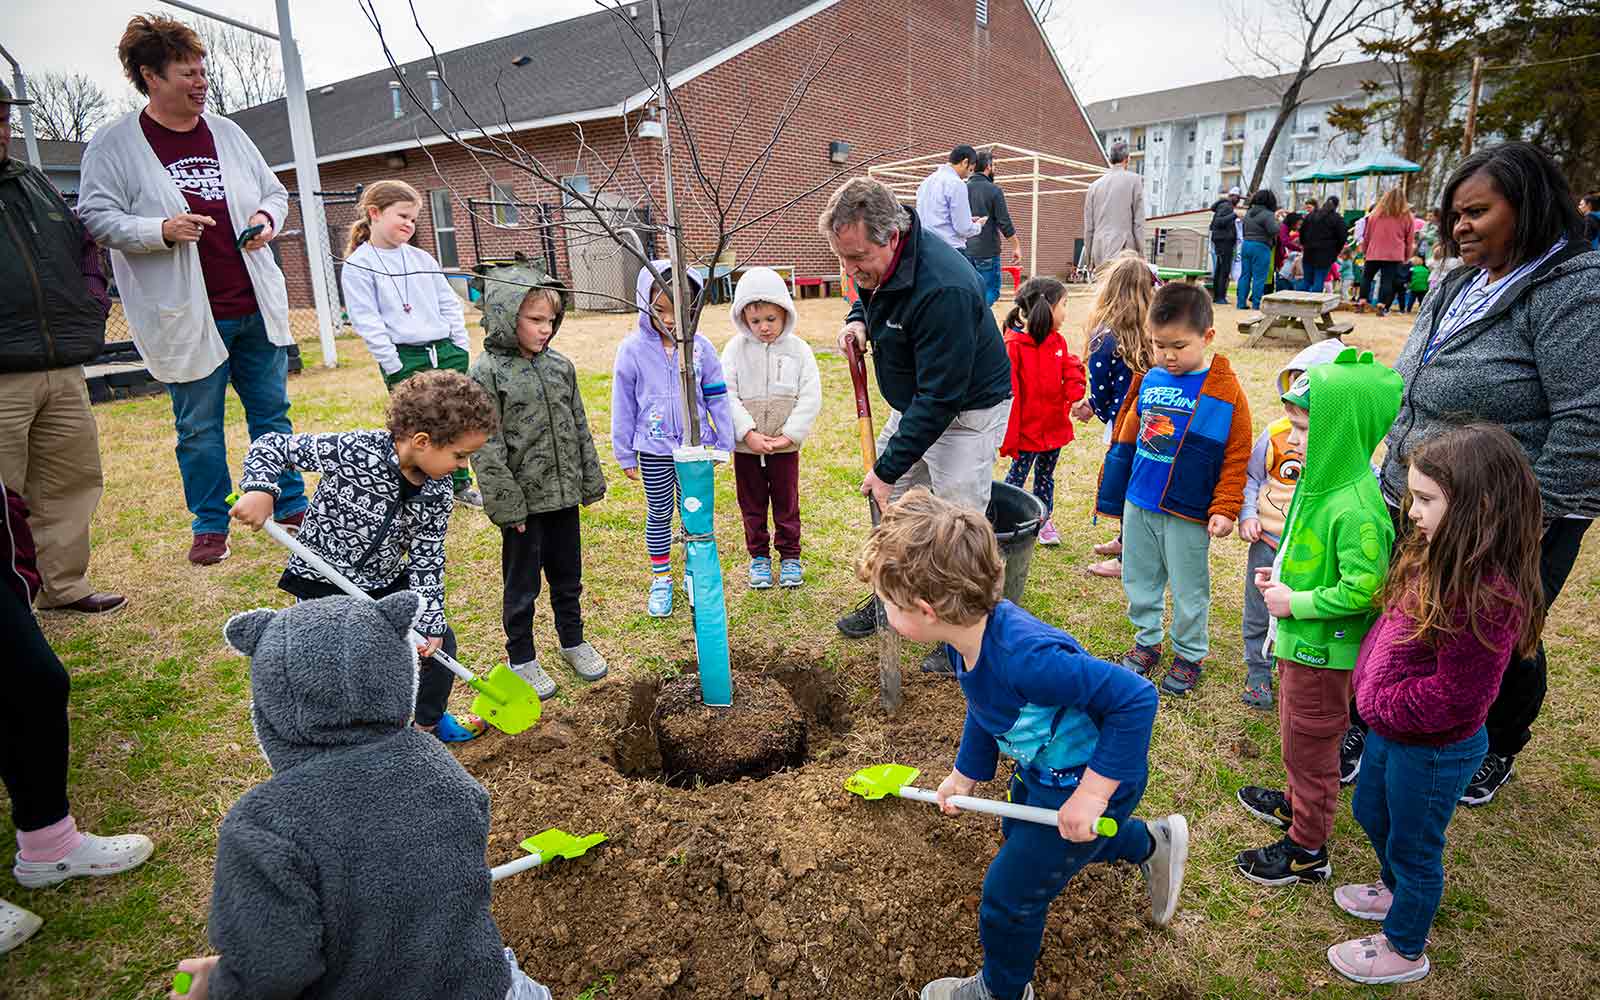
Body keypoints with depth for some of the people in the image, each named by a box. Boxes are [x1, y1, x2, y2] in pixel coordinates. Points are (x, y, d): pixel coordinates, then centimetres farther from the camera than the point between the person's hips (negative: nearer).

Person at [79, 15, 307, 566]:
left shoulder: (227, 133, 8)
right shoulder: (114, 144, -3)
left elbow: (275, 192, 17)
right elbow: (96, 216, -5)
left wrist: (266, 217, -4)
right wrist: (161, 230, -20)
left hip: (256, 308, 3)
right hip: (186, 316, -3)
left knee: (272, 415, 11)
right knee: (199, 428, 5)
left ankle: (292, 508, 24)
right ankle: (210, 525, 20)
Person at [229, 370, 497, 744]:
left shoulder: (438, 492, -13)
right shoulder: (353, 451, -29)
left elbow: (426, 558, -8)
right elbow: (271, 446, -17)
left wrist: (429, 620, -14)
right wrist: (259, 489, -34)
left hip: (386, 581, 6)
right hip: (325, 582, -5)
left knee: (440, 641, 12)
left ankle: (430, 721, 38)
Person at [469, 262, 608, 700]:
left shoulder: (560, 365, 5)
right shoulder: (487, 373, -12)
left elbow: (580, 427, 11)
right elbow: (486, 446, -14)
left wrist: (591, 481, 11)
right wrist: (506, 503, -17)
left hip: (564, 494, 5)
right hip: (522, 501, -5)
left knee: (568, 575, 19)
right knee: (521, 585, 9)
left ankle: (573, 641, 37)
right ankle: (522, 659, 25)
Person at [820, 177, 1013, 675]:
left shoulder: (942, 289, -36)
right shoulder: (877, 263, -9)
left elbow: (940, 397, -32)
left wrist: (888, 468, -27)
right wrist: (857, 319, -7)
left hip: (968, 410, -8)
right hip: (913, 402, 9)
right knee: (888, 501, 15)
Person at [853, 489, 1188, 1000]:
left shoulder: (1025, 659, -43)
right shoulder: (969, 634, -15)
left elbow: (1136, 699, -37)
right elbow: (983, 711, 6)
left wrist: (1090, 796, -32)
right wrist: (965, 774, 17)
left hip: (1090, 778, -9)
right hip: (1039, 770, 9)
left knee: (1008, 895, 6)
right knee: (1018, 833, 34)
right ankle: (1153, 843, 49)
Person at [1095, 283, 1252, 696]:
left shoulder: (1226, 393, -10)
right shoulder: (1149, 381, 1)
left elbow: (1236, 458, -7)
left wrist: (1225, 509, -13)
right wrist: (1112, 492, 11)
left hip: (1188, 513, -4)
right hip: (1138, 505, 4)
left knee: (1188, 590, 10)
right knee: (1140, 578, 17)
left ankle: (1190, 655, 29)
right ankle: (1147, 640, 37)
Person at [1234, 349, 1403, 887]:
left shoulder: (1353, 507, -29)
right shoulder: (1320, 478, 1)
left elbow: (1365, 587, -30)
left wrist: (1296, 602, -22)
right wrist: (1281, 573, 1)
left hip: (1322, 649, -9)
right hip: (1297, 640, 9)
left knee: (1309, 744, 9)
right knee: (1296, 735, 27)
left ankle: (1307, 851, 27)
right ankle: (1296, 803, 50)